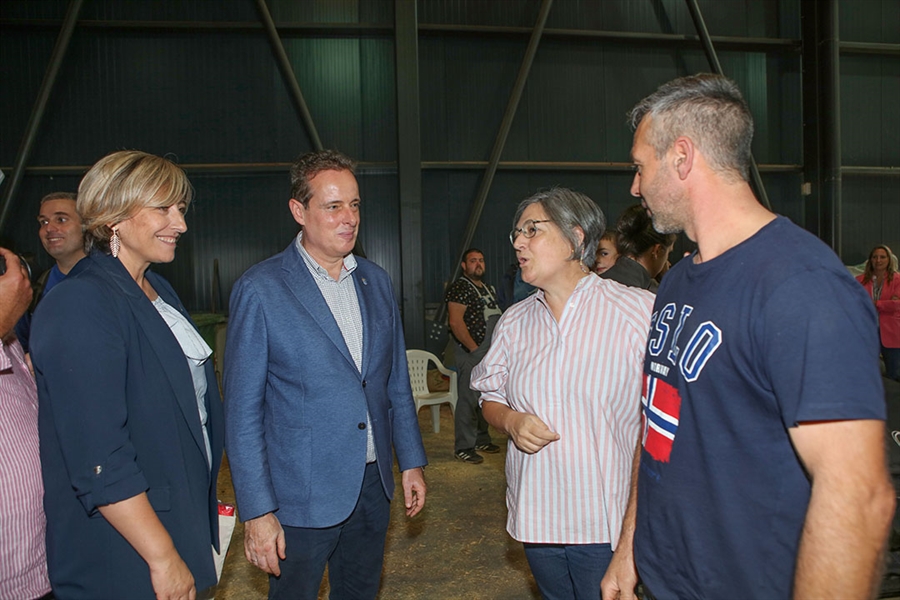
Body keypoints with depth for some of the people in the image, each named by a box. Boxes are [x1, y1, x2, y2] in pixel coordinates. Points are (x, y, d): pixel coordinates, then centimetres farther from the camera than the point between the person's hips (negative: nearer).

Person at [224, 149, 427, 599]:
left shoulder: (376, 282, 5)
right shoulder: (260, 289, -11)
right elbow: (242, 411, -11)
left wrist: (411, 461, 10)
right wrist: (257, 511, -12)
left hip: (372, 486, 5)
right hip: (302, 494, -5)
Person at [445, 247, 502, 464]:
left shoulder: (488, 288, 19)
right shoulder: (460, 288, -9)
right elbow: (456, 321, -17)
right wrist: (475, 348, -18)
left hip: (491, 355, 9)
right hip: (471, 354, -9)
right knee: (468, 400, -6)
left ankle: (482, 439, 27)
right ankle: (463, 447, 1)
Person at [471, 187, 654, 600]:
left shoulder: (640, 311, -10)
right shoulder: (514, 322, 7)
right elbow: (490, 397, 15)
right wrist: (511, 421, -7)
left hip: (609, 521, -5)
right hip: (535, 515, 5)